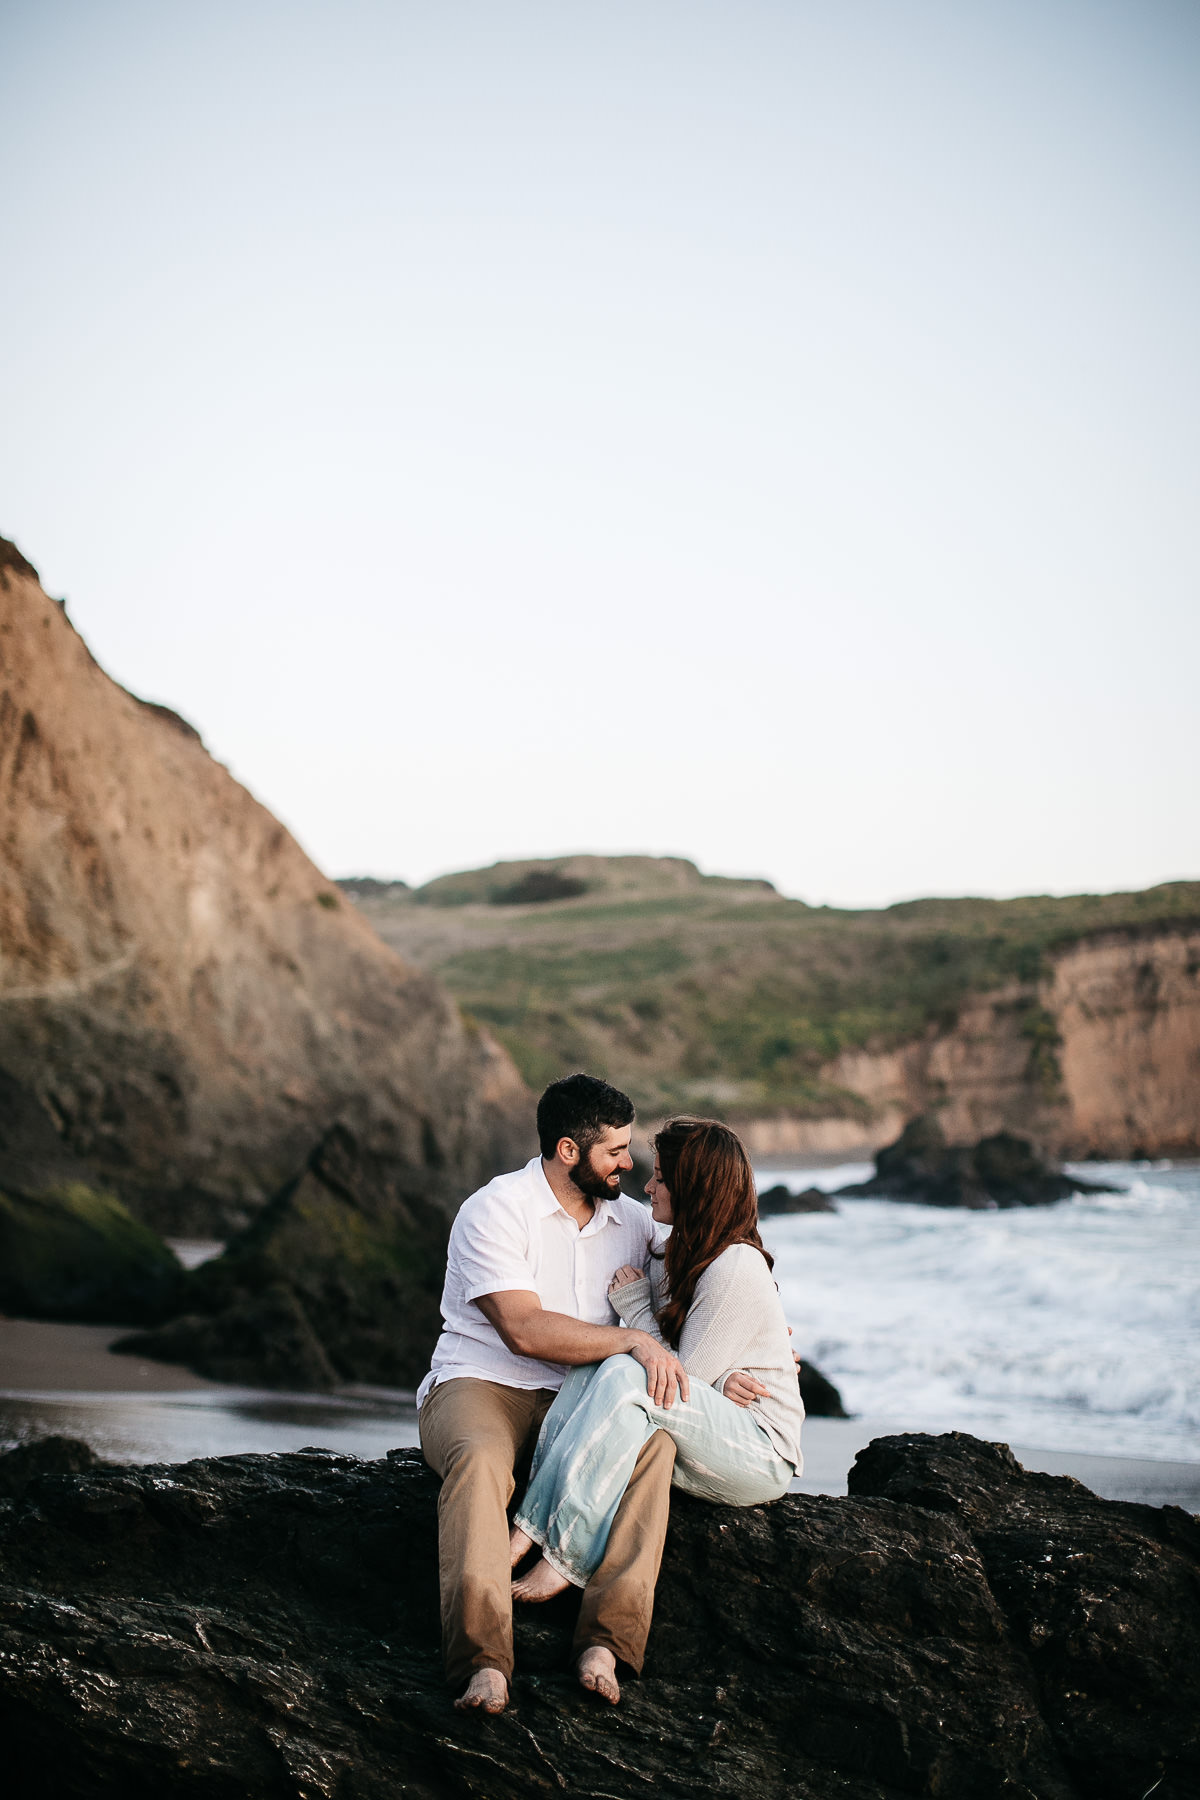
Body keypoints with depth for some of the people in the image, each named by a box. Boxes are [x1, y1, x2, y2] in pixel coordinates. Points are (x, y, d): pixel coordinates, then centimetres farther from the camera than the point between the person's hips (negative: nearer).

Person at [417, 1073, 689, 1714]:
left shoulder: (630, 1221, 13)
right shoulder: (493, 1212, -7)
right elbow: (525, 1331, -18)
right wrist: (635, 1340, -19)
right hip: (481, 1388, -4)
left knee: (653, 1443, -28)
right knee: (481, 1460, -39)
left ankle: (605, 1639, -37)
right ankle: (484, 1662, -48)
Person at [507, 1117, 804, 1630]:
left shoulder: (737, 1269, -16)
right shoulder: (676, 1258, 12)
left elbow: (683, 1378, -15)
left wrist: (635, 1305, -6)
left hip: (762, 1456, -8)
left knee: (624, 1374, -30)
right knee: (593, 1370, -16)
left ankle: (561, 1555, -32)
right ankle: (527, 1534, -31)